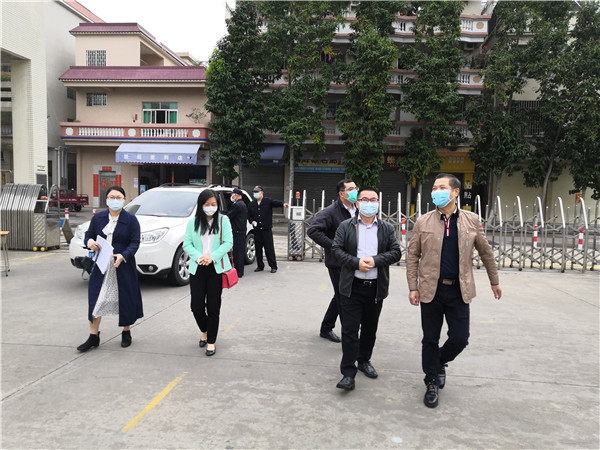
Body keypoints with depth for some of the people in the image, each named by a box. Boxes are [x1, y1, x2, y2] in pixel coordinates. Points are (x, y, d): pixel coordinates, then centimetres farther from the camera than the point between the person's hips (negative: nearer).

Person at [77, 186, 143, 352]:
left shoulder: (131, 219, -3)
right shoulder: (98, 218, 7)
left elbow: (135, 242, -8)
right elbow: (88, 235, 14)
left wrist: (123, 256, -24)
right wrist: (90, 242, -11)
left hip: (123, 265, -2)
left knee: (125, 299, 6)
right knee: (95, 299, 1)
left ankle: (126, 332, 26)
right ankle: (93, 336, 14)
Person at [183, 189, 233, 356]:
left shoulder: (223, 220, 2)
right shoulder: (193, 222, 8)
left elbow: (228, 243, -5)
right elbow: (187, 244, 3)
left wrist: (211, 257, -16)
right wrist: (198, 257, -15)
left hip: (217, 269, -2)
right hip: (197, 269, 2)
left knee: (213, 307, 2)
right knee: (197, 306, 1)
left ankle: (211, 342, 17)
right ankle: (204, 331, 31)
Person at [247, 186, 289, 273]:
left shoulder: (268, 201, -1)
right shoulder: (251, 204, 12)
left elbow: (276, 202, -20)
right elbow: (249, 216, 19)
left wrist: (283, 204, -41)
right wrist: (252, 221, -2)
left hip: (267, 229, -4)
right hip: (257, 230, 4)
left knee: (269, 248, -3)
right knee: (258, 249, 8)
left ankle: (273, 266, 6)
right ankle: (260, 266, 20)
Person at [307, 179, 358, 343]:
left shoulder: (357, 211, 8)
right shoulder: (331, 211, -14)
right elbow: (312, 230, -23)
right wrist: (333, 246, -24)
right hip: (337, 263, -8)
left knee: (340, 297, 18)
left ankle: (326, 329, 34)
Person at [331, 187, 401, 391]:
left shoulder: (387, 229, 7)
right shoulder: (345, 226, 2)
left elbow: (396, 252, 1)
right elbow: (337, 249, -4)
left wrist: (375, 260, -15)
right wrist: (356, 262, -17)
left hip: (376, 287, 3)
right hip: (352, 287, -2)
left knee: (370, 328, 16)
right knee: (349, 330, -3)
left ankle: (364, 360, 36)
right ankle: (348, 373, 3)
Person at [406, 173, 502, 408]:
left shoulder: (471, 220, 1)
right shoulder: (423, 222, -2)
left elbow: (485, 251, 12)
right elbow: (412, 256, 1)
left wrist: (494, 281, 18)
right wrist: (413, 287, -4)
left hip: (459, 290, 1)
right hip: (431, 289, -1)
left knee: (460, 338, 3)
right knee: (430, 339, 8)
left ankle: (440, 362, 35)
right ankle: (432, 382, 27)